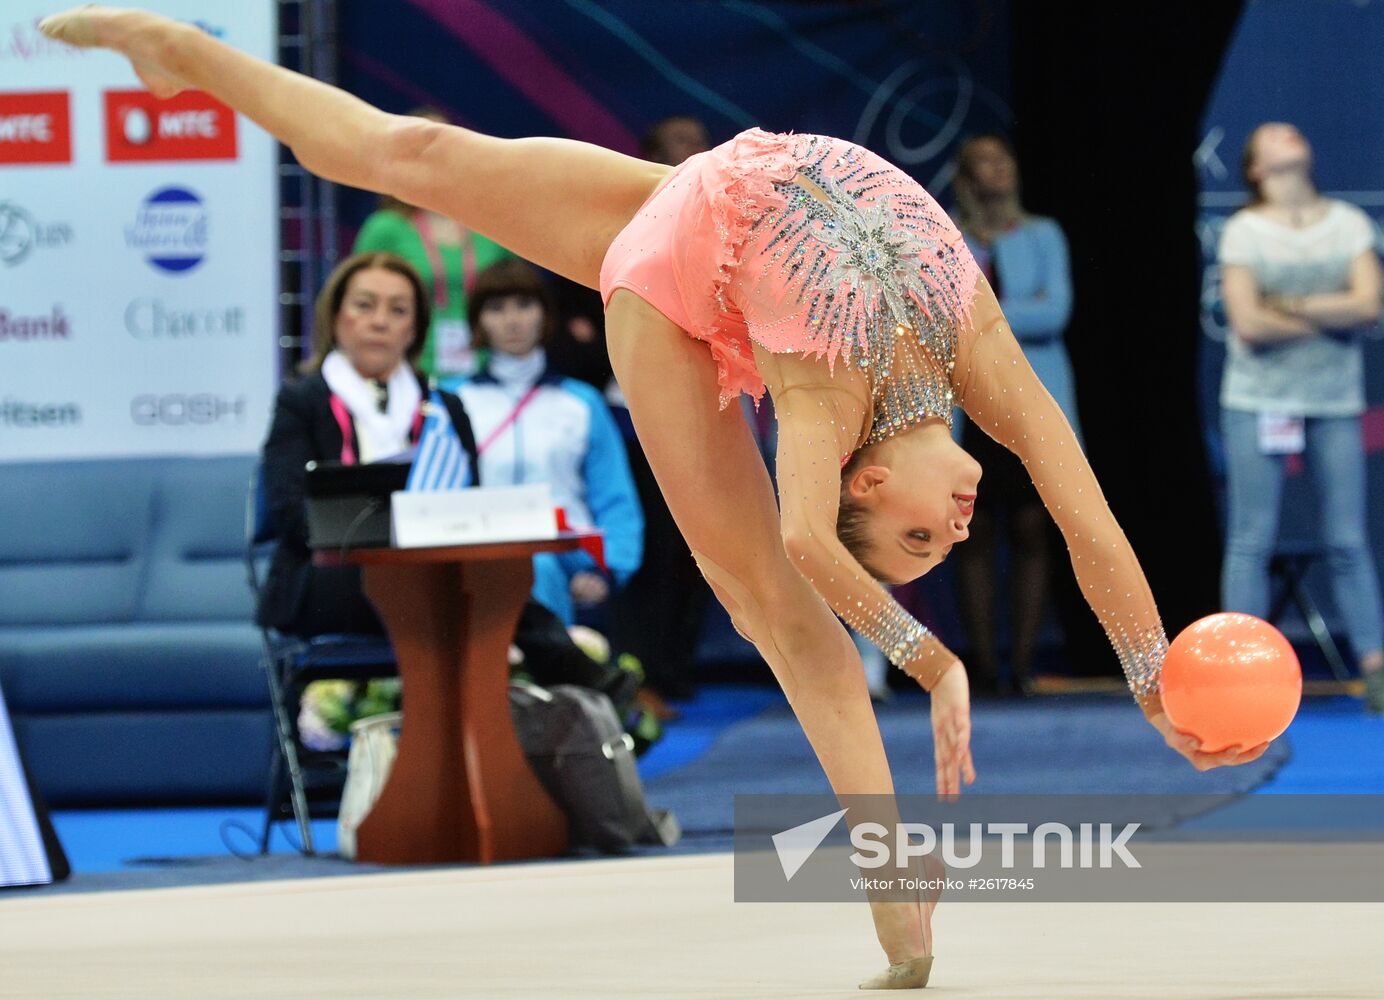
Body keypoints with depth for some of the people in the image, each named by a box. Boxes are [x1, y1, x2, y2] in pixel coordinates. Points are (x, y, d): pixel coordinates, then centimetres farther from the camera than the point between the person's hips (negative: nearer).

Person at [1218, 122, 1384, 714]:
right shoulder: (1243, 232, -1)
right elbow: (1248, 324, -12)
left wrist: (1290, 306, -11)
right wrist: (1331, 315, -7)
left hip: (1335, 403, 2)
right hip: (1258, 400, -2)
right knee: (1250, 542, -3)